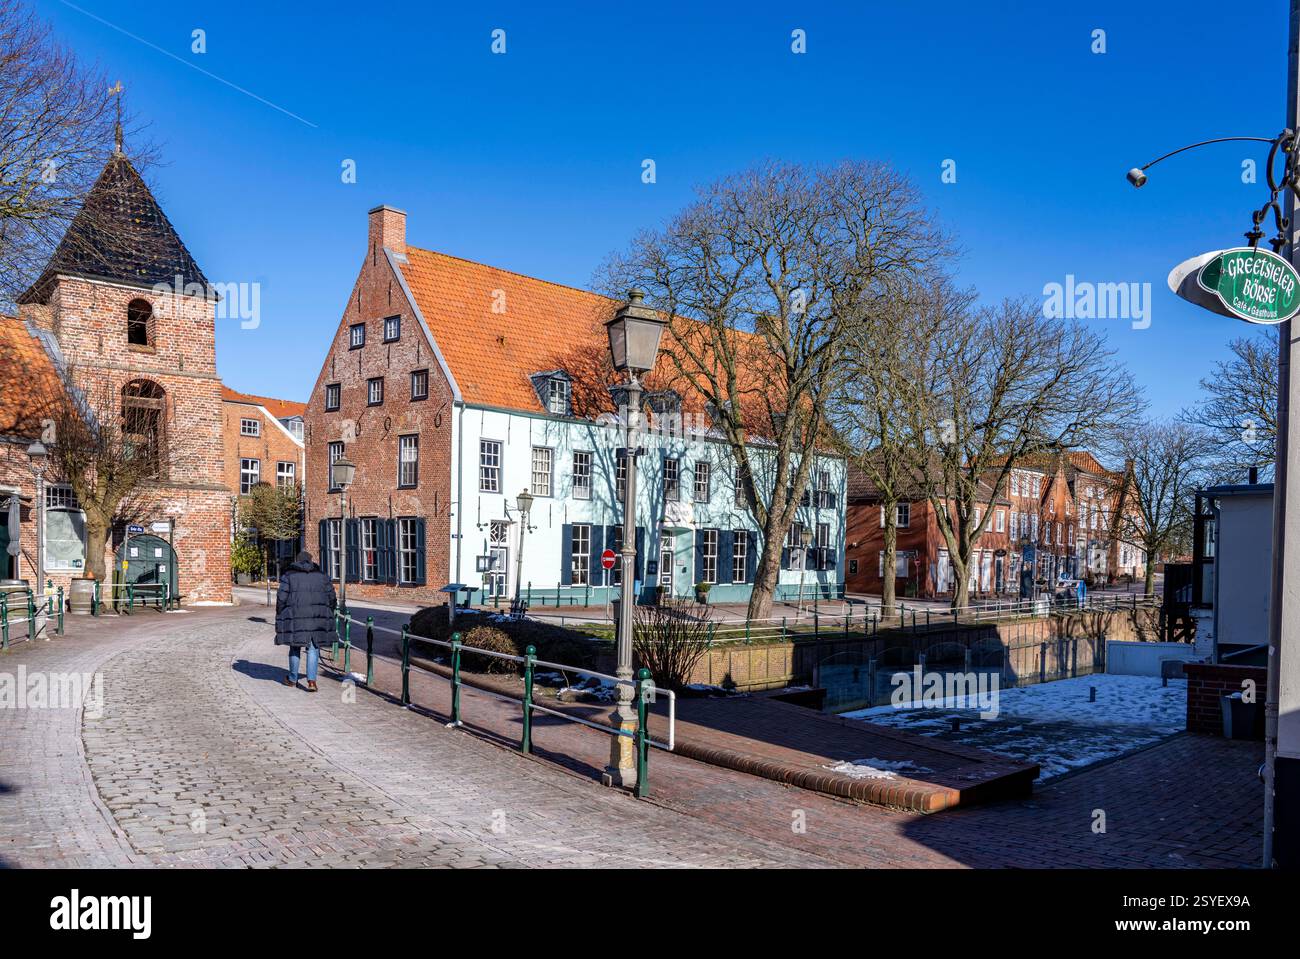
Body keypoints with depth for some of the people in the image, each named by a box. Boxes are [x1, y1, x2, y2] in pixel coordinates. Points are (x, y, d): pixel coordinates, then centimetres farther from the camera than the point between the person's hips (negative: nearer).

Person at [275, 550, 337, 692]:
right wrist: (327, 616, 18)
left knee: (295, 647, 13)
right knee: (313, 648, 4)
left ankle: (292, 679, 27)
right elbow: (332, 598, 9)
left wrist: (279, 616, 6)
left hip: (296, 617, -1)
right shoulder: (321, 576, 11)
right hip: (317, 617, 1)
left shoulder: (289, 576, 4)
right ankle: (311, 681, -7)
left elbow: (281, 598, -3)